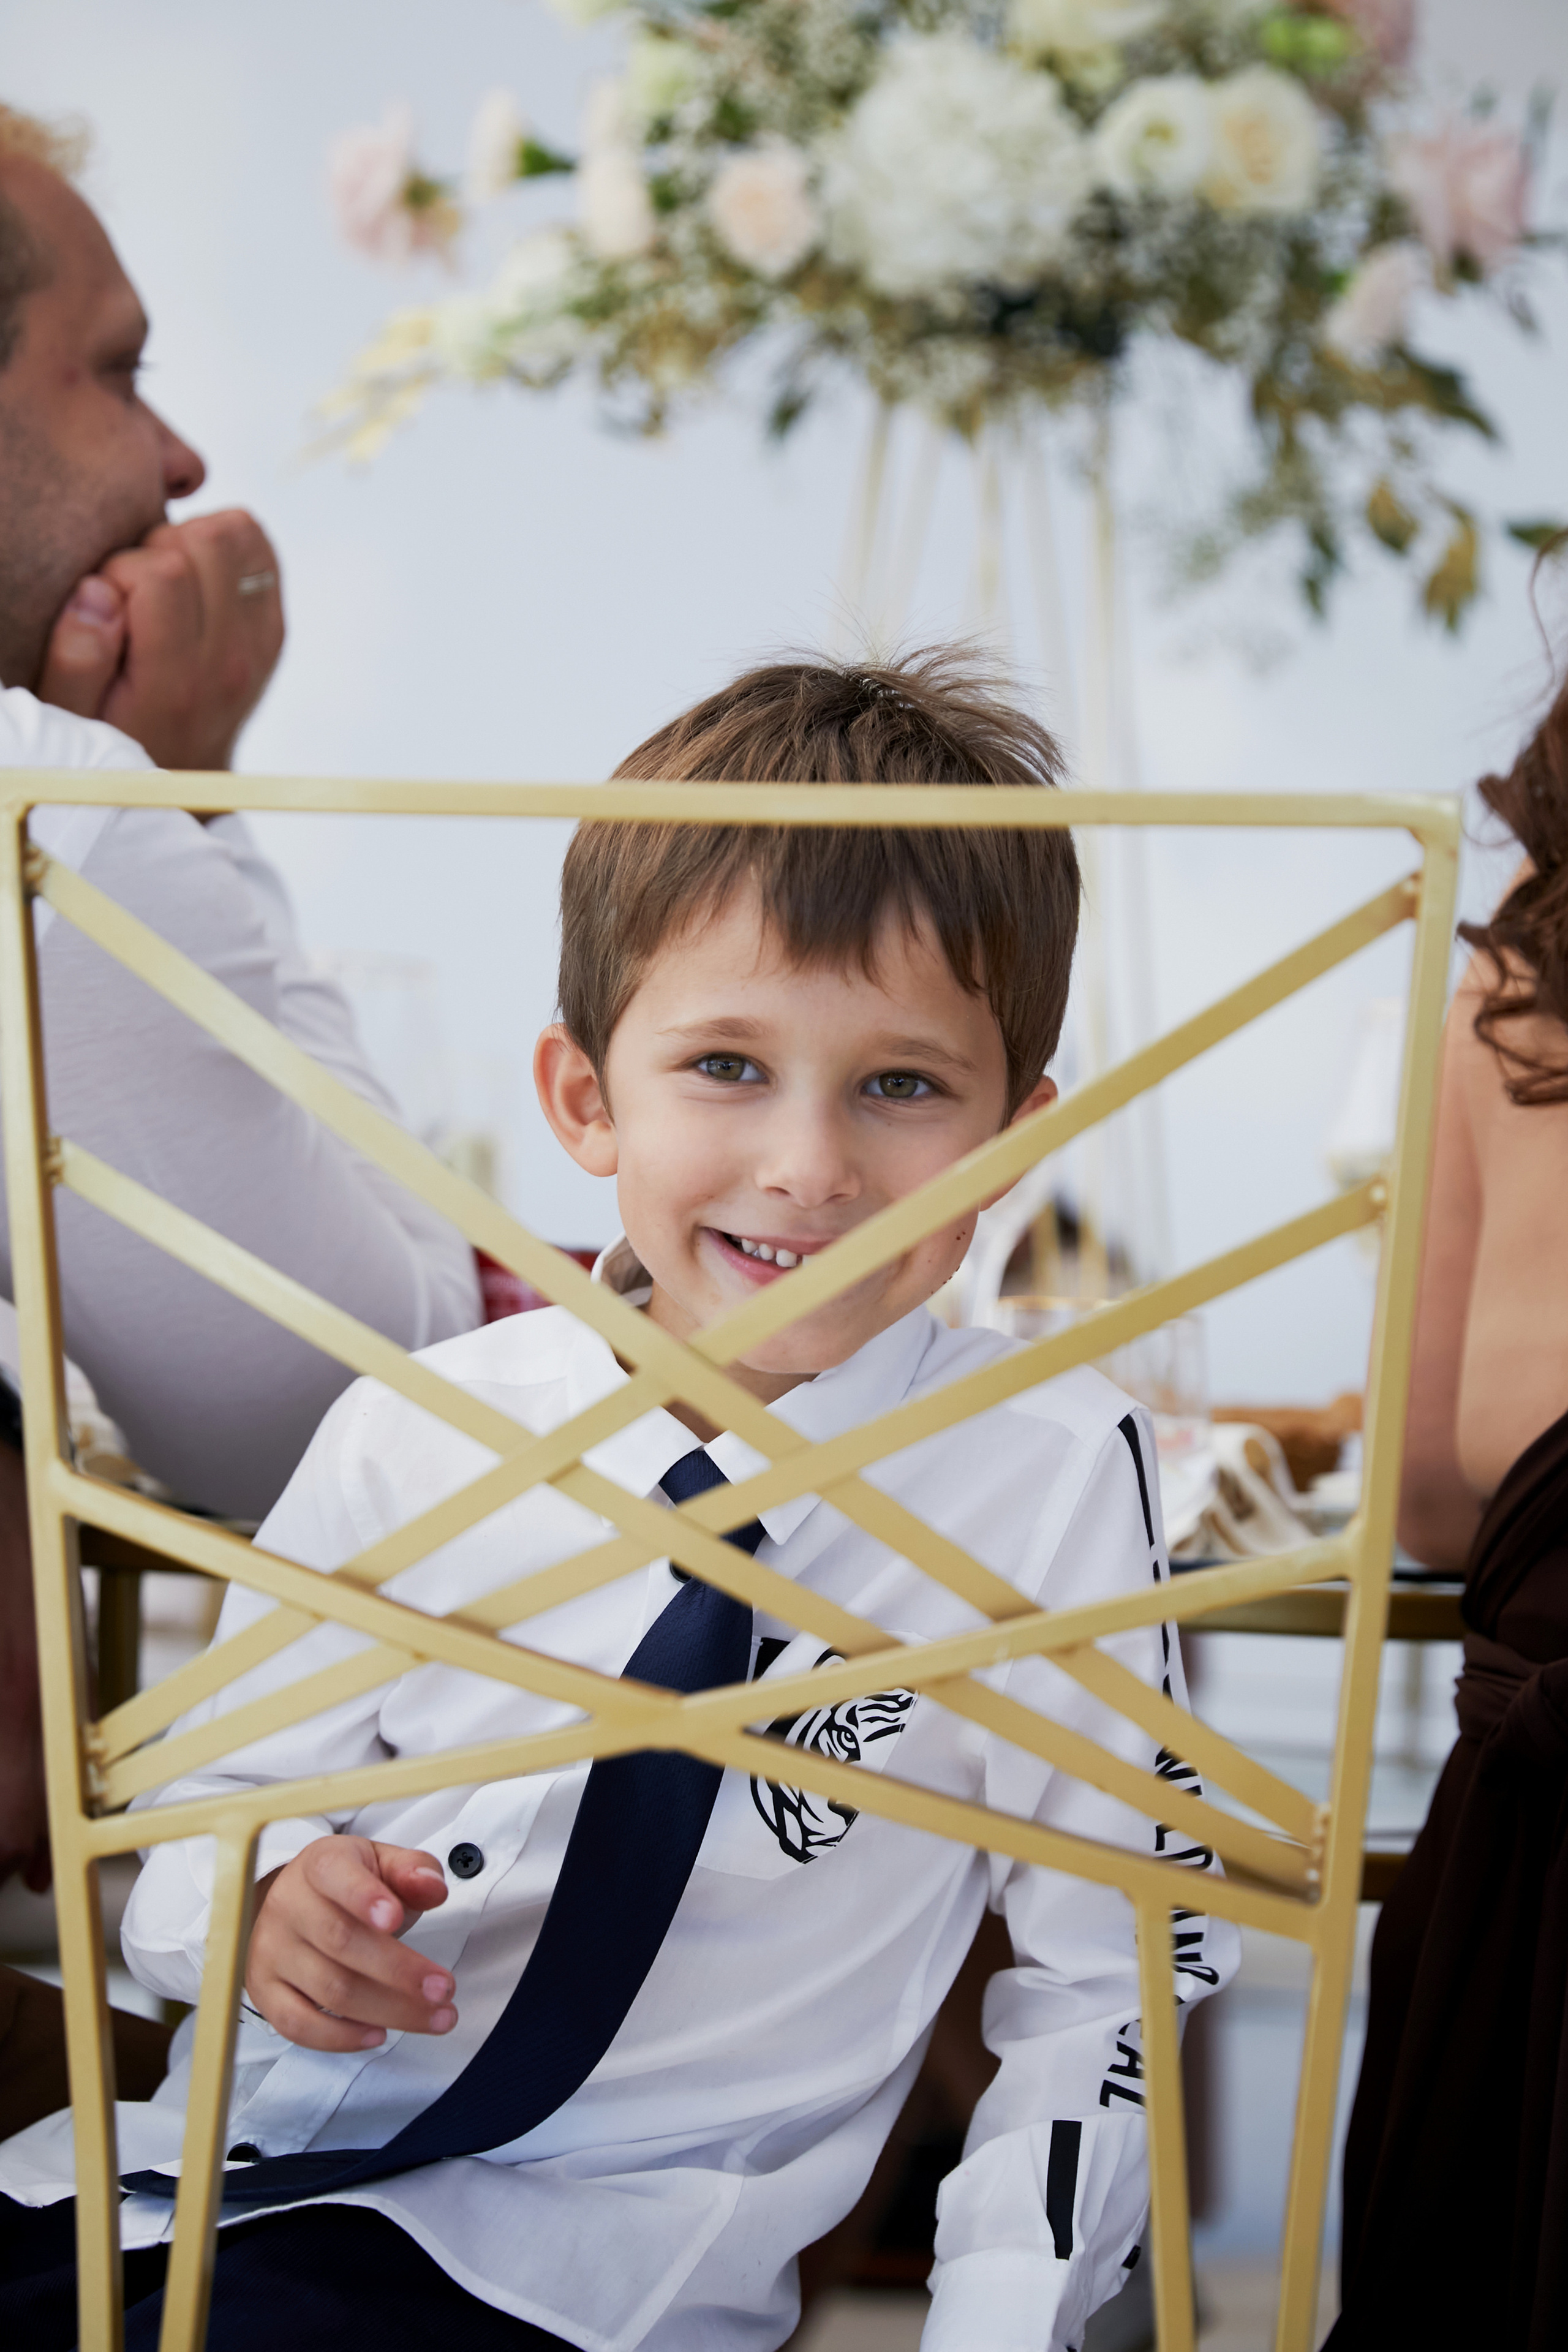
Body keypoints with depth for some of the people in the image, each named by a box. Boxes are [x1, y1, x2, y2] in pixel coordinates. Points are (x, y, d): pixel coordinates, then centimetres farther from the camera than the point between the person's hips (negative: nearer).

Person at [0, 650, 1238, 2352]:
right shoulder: (411, 1441, -2)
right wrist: (268, 1914, -16)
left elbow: (1112, 1973, -3)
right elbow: (205, 1816, 6)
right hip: (234, 2161, 3)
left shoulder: (1056, 1473, -9)